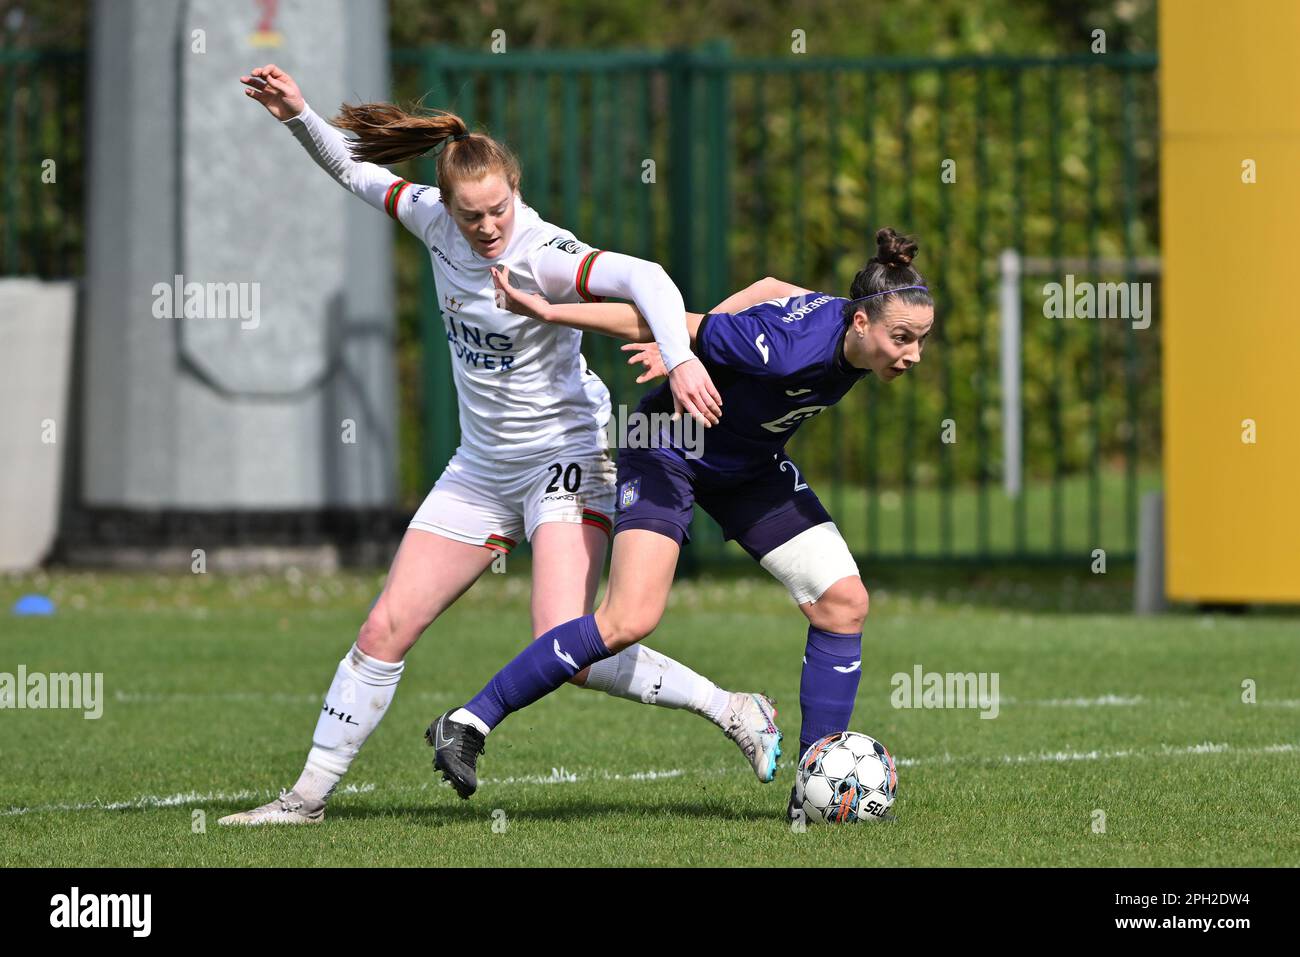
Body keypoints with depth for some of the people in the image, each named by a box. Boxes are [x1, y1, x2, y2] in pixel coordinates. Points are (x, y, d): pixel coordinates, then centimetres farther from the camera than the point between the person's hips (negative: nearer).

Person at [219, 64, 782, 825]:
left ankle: (736, 712, -7)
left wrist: (680, 359, -56)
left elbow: (643, 278, -41)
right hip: (484, 468, 7)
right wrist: (298, 115, -1)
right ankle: (310, 794, 13)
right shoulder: (435, 220, -4)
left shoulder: (542, 256, -24)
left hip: (567, 455, -7)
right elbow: (356, 170, 13)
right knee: (386, 632, 4)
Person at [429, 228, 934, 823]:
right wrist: (549, 312, -23)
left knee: (843, 603, -3)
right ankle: (469, 723, -12)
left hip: (751, 464, 8)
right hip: (671, 453, -8)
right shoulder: (789, 348, -36)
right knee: (630, 620, -23)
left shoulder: (845, 325, -14)